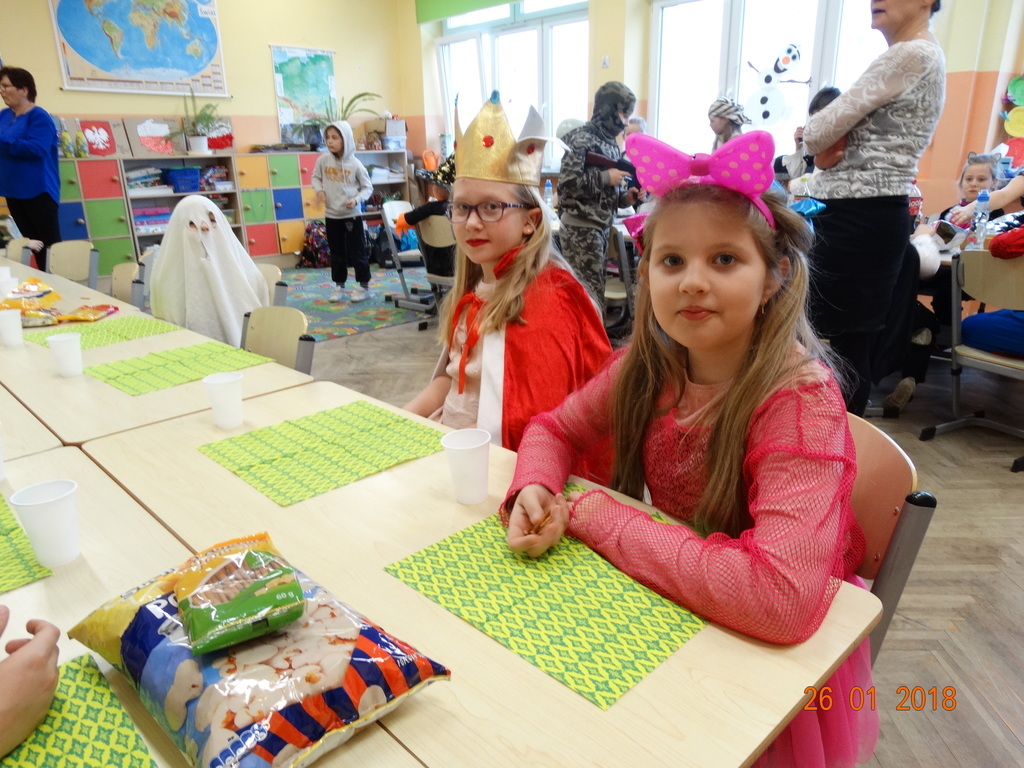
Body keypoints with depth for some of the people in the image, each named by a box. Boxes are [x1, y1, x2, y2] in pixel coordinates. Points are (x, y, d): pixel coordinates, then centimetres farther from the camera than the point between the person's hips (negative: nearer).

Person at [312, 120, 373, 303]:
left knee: (357, 252, 2)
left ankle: (364, 287, 13)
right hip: (331, 216, 3)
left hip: (352, 216, -3)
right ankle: (339, 287, 24)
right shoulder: (323, 160, -3)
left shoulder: (354, 164, -10)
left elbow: (368, 187, -2)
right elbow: (315, 177, 13)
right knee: (337, 254, 12)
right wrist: (319, 190, -7)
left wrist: (356, 199, -18)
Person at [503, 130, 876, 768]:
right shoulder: (650, 365, -11)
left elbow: (784, 598, -38)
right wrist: (534, 491, -20)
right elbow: (554, 428, 3)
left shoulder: (800, 399, -27)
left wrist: (596, 518, -29)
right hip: (665, 608, 5)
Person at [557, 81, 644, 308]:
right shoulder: (581, 139, -11)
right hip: (580, 228, -9)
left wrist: (624, 197, 1)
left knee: (593, 290, 12)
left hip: (602, 227, 9)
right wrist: (606, 177, -17)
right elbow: (566, 181, -22)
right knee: (591, 295, -6)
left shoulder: (610, 142, 15)